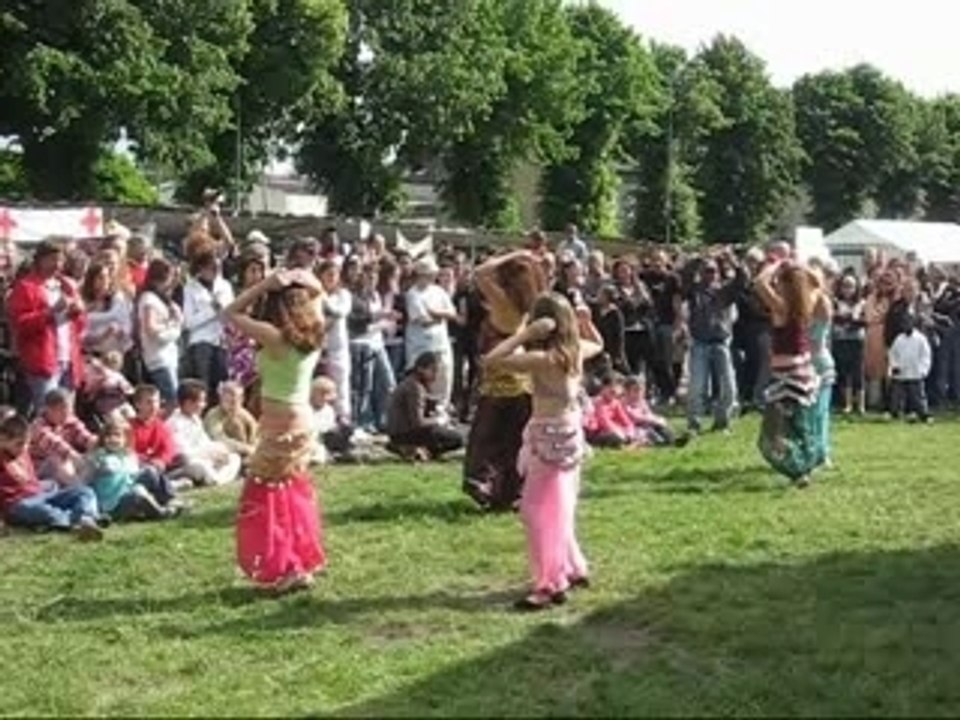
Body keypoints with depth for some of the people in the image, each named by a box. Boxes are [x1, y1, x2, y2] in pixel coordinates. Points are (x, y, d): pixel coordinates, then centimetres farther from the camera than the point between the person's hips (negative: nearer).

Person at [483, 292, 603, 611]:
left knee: (541, 511, -1)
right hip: (570, 432, 8)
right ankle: (573, 569, 32)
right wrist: (585, 322, 12)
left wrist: (524, 334, -26)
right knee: (559, 508, 22)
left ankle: (550, 585, 1)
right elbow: (598, 345, 25)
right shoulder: (576, 350, -1)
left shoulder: (544, 359, -24)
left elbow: (491, 360, -29)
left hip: (550, 437, -8)